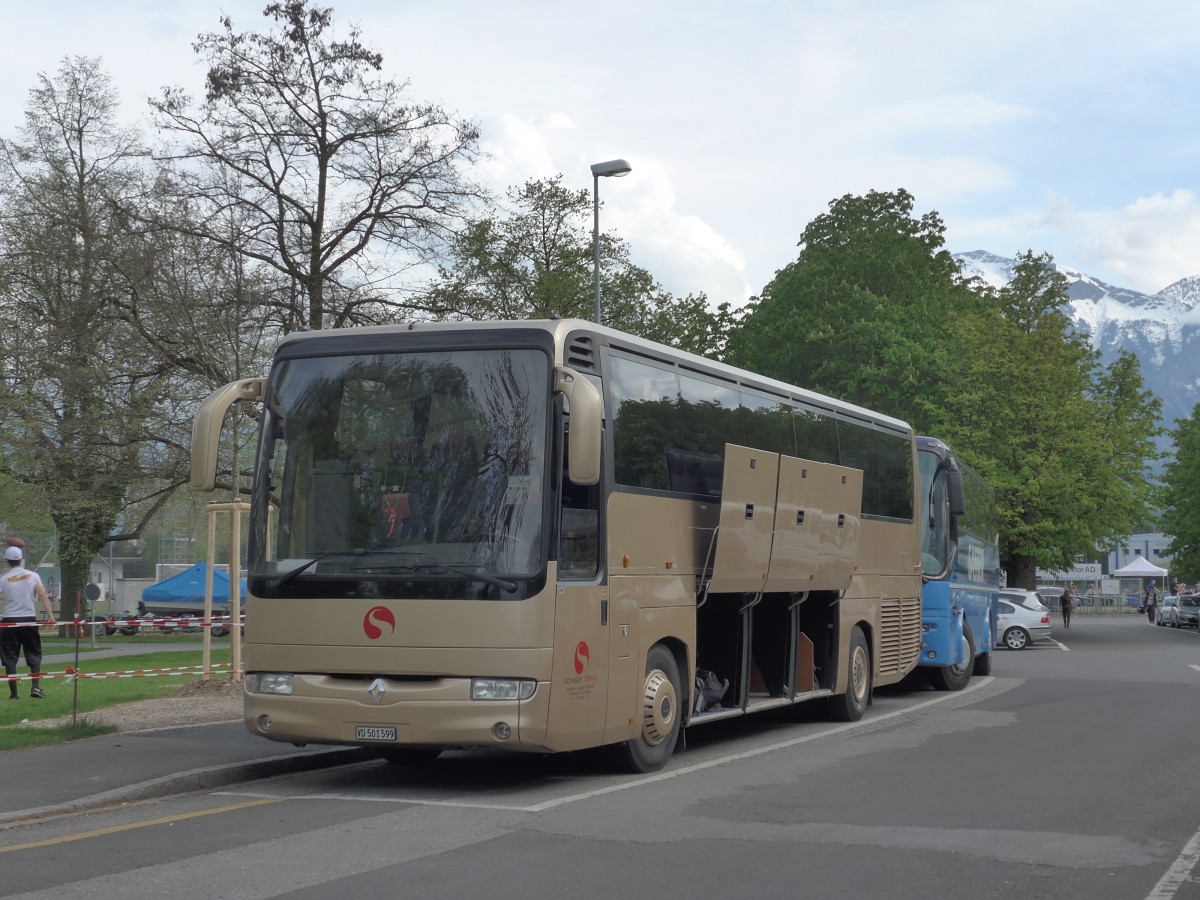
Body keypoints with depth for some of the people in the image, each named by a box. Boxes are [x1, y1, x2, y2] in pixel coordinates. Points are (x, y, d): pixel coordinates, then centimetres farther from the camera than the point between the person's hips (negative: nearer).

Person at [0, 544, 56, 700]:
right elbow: (42, 595, -7)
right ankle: (36, 687, -2)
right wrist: (50, 615, -8)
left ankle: (13, 693, 2)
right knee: (34, 655, 11)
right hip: (29, 619, 1)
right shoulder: (32, 576, 0)